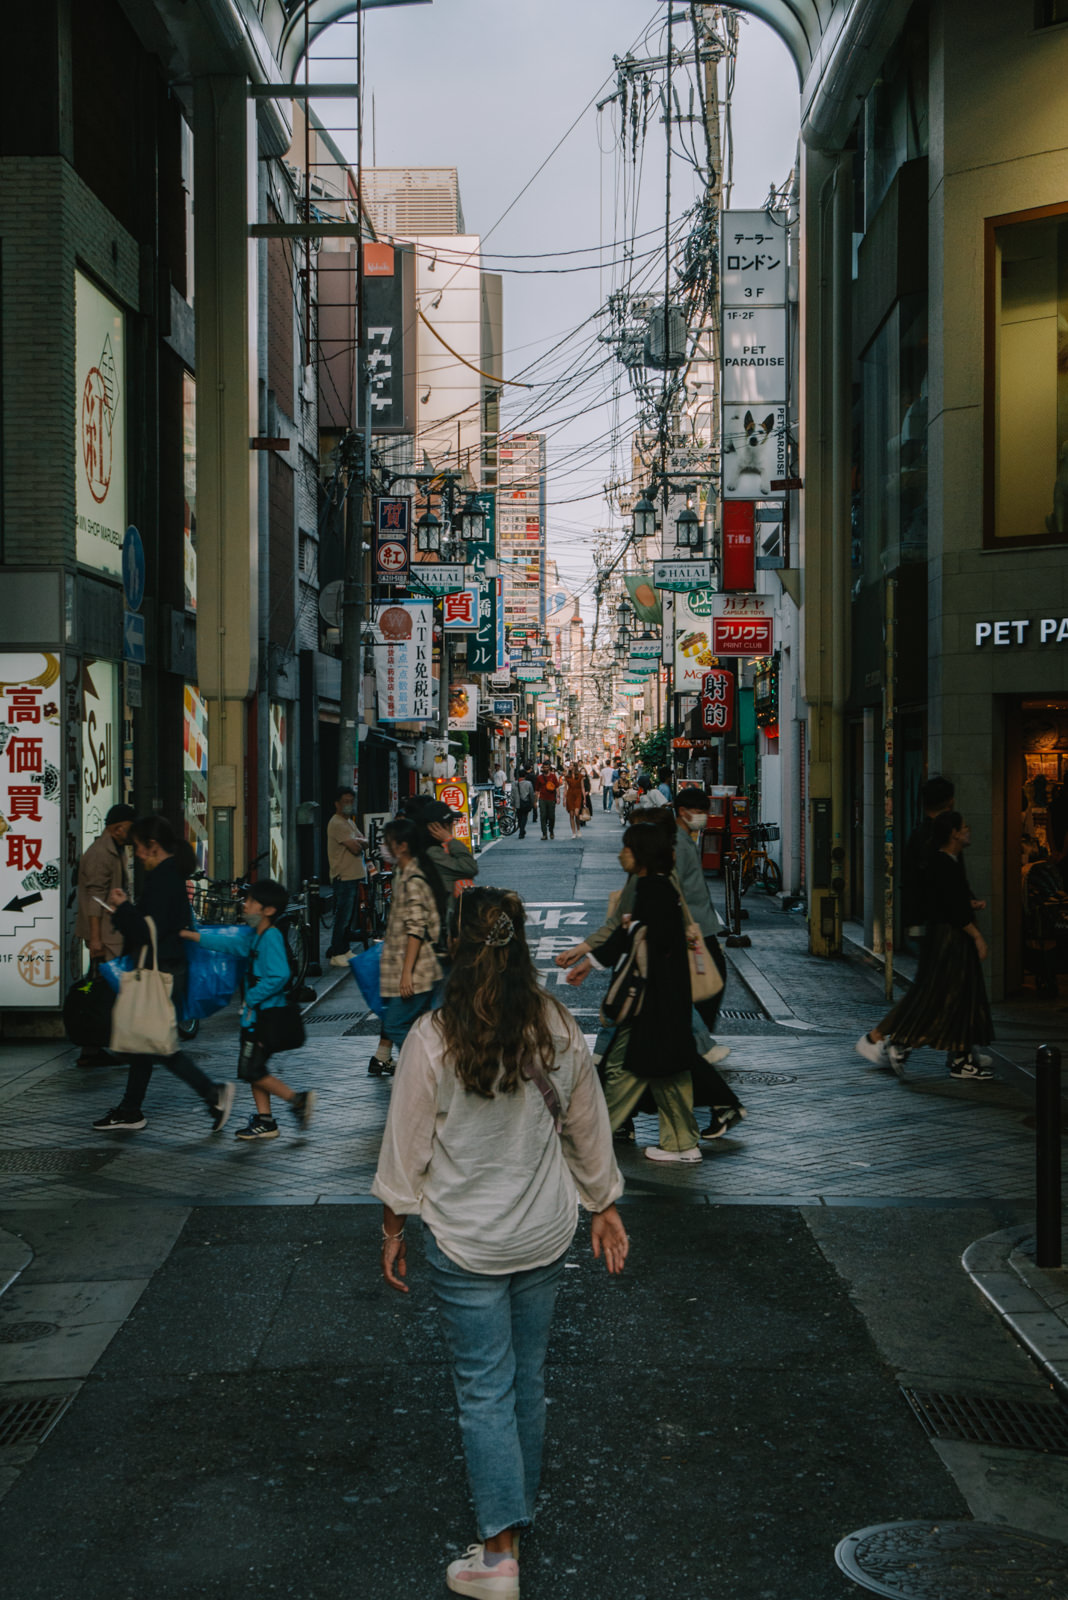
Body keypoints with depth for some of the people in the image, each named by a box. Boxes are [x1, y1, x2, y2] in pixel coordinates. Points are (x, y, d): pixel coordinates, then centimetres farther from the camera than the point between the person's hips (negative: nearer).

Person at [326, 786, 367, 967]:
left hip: (355, 876, 10)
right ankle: (336, 954, -4)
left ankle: (345, 949, 22)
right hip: (344, 877, -10)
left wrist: (356, 841, -9)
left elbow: (364, 842, 12)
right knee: (342, 916, -8)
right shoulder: (337, 823, -14)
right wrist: (355, 842, 1)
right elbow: (355, 848, -20)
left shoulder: (349, 822, 19)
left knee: (350, 916, 14)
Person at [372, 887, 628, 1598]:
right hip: (545, 1234, 4)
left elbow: (407, 1147, -9)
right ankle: (518, 1514, 33)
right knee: (528, 1378, 17)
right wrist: (604, 1206, 18)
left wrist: (394, 1227, 5)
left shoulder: (432, 1040, -17)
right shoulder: (561, 1032, -7)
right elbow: (590, 1131, 4)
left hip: (464, 1243, -3)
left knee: (485, 1390, 5)